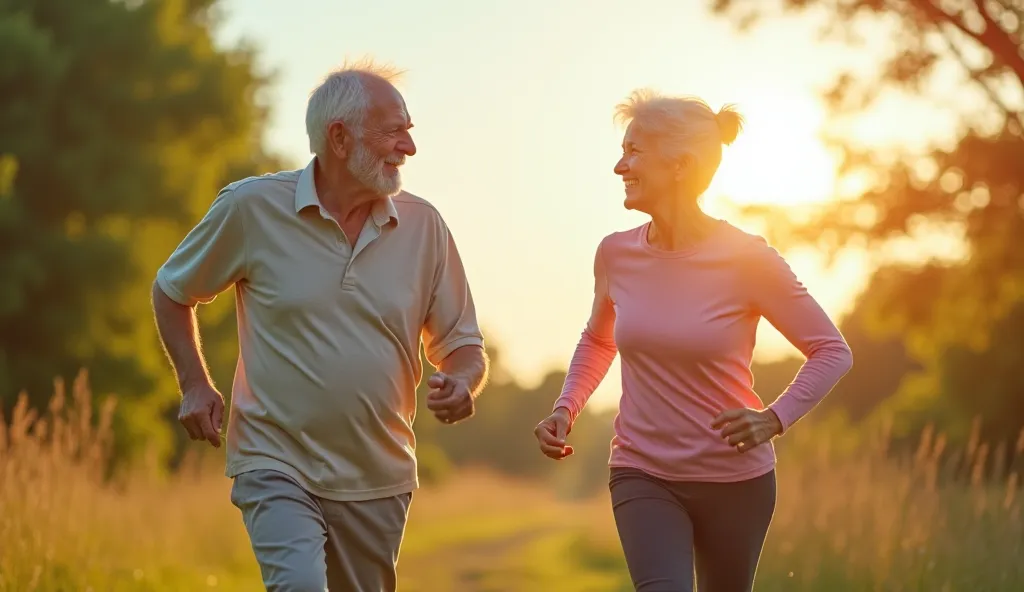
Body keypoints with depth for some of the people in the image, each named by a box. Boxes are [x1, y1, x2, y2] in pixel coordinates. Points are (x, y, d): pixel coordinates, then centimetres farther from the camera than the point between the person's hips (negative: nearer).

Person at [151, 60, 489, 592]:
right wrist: (195, 386, -2)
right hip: (278, 465, -3)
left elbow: (463, 346, 8)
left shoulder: (423, 225, 0)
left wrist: (461, 384, -15)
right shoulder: (252, 208, -6)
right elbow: (172, 292, 10)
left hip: (378, 482, 4)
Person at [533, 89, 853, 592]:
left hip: (735, 481, -1)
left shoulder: (746, 259, -14)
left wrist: (775, 419, -20)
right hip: (642, 477, 1)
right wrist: (565, 408, 2)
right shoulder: (616, 254, -3)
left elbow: (832, 351, -6)